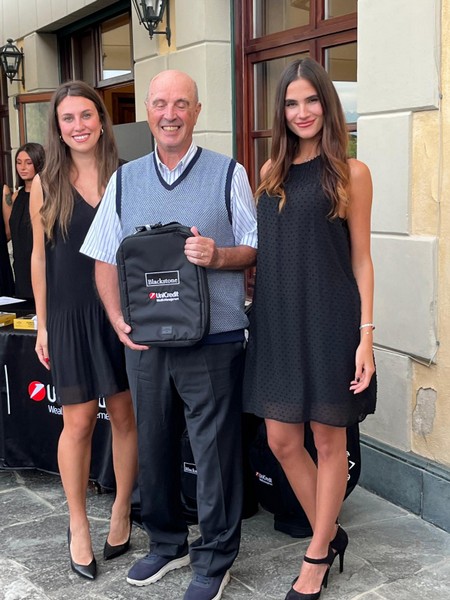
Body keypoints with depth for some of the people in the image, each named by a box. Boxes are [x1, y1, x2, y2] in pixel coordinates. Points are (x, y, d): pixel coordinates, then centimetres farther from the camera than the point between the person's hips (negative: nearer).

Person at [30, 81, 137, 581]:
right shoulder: (46, 184, 3)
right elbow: (40, 257, 6)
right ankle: (78, 525, 21)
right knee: (78, 422, 4)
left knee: (125, 416, 8)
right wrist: (42, 324, 4)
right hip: (70, 317, 0)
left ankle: (121, 512, 27)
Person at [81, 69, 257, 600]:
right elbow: (105, 261, 11)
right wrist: (119, 322, -2)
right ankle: (166, 542, 35)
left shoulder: (227, 174, 1)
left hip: (212, 341, -3)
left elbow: (254, 250, 3)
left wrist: (217, 256, -18)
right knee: (152, 445, 14)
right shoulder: (125, 179, 10)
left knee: (214, 449, 3)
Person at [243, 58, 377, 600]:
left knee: (328, 439, 6)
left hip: (328, 322, -5)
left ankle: (318, 556, 23)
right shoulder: (271, 172, 11)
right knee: (282, 441, 8)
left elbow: (361, 259, -3)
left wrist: (365, 335, -9)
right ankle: (329, 534, 30)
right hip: (276, 321, 5)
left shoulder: (351, 173, -2)